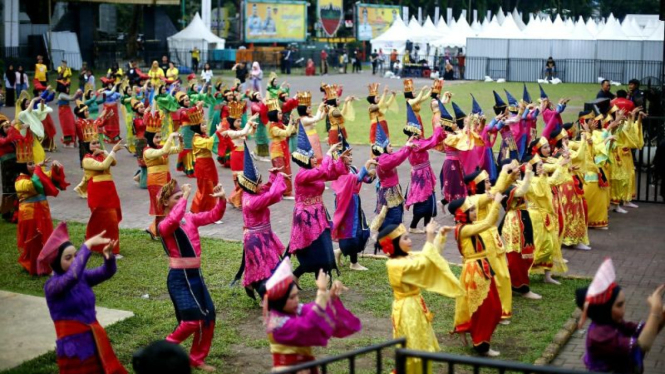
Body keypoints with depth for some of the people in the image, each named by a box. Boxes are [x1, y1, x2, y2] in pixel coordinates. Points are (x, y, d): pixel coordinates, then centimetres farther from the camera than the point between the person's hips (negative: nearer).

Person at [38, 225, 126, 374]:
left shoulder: (82, 277, 5)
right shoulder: (52, 285, -15)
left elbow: (107, 272, -5)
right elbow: (72, 275, -34)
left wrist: (109, 255, -26)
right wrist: (87, 245, -32)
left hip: (95, 341, 6)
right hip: (74, 347, -6)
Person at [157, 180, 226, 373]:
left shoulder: (190, 218, 8)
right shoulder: (164, 226, -14)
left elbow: (213, 216, 9)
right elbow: (174, 220, -38)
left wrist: (221, 199, -8)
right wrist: (185, 196, -34)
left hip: (196, 275, 8)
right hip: (179, 278, -8)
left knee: (208, 317, 9)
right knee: (192, 320, -15)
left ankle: (197, 358, 23)